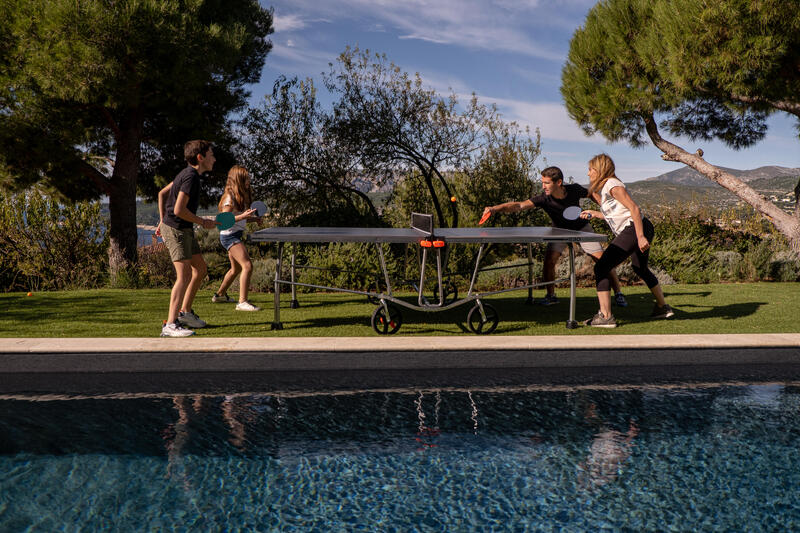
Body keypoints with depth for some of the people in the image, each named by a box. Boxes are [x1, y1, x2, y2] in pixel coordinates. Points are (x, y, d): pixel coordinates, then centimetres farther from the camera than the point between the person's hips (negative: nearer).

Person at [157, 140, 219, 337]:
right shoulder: (191, 177, -19)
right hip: (175, 230, -10)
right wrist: (203, 222, -14)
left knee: (200, 269, 15)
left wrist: (163, 219, 25)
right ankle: (170, 325, -16)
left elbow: (162, 193, 23)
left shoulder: (187, 174, 13)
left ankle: (185, 312, 26)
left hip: (184, 230, 10)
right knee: (184, 276, -15)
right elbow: (179, 210, -26)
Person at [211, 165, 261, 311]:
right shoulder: (230, 197, -16)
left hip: (236, 235, 10)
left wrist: (253, 219, 7)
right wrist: (243, 216, -31)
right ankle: (242, 302, -19)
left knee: (236, 268, 22)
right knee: (247, 266, -19)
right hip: (229, 235, -10)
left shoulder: (241, 196, 12)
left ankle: (220, 295, 39)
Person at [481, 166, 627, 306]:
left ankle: (618, 293, 12)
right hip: (560, 231, 0)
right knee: (549, 261, -17)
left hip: (581, 228, 0)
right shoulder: (544, 199, -31)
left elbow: (592, 194, -3)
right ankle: (550, 295, 4)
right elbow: (519, 205, -43)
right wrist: (495, 208, -57)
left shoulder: (574, 189, -27)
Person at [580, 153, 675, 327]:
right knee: (641, 269, 28)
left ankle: (605, 316, -14)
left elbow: (634, 209, -17)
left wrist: (640, 236, -24)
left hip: (633, 230, -11)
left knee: (601, 268, -11)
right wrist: (594, 213, 31)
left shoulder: (612, 185, -9)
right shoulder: (604, 187, 20)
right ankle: (663, 307, 41)